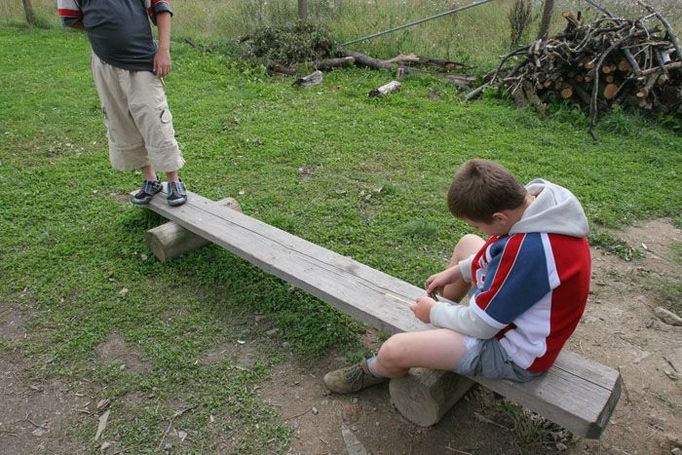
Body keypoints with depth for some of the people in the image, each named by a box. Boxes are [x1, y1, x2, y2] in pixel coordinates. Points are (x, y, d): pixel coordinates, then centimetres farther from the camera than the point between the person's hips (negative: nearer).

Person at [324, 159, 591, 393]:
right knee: (468, 244, 23)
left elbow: (480, 326, -26)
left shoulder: (529, 250, -39)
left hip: (514, 352, -9)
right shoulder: (536, 199, -12)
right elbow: (506, 252, 10)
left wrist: (434, 313, -8)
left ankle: (374, 372, 23)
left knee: (394, 350, -15)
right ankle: (441, 309, 43)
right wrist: (456, 271, 8)